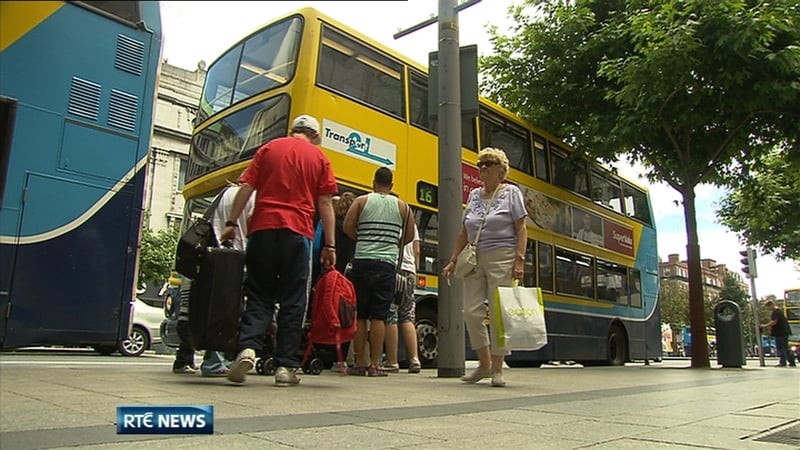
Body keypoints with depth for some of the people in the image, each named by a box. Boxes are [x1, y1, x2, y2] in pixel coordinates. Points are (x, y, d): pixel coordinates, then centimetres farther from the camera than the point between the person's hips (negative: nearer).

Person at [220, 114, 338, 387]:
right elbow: (325, 203, 3)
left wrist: (231, 223, 9)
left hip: (263, 229, 2)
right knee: (293, 302, 4)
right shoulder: (319, 157, 9)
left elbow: (246, 187, 6)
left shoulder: (269, 149, 13)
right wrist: (330, 245, 4)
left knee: (259, 295, 8)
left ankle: (248, 348, -13)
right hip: (297, 233, -1)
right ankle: (286, 366, 3)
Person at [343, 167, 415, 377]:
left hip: (362, 262, 0)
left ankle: (360, 363, 9)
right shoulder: (402, 206, 9)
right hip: (387, 264, 0)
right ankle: (374, 365, 1)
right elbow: (409, 236, 9)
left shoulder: (362, 201, 6)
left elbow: (348, 227, -2)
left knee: (359, 315, 6)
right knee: (378, 316, 0)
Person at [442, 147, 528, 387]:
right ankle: (484, 364, 15)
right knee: (472, 312, -1)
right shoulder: (474, 195, 15)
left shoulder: (511, 192, 3)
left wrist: (519, 260, -14)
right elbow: (463, 233, 16)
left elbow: (521, 229, -4)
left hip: (501, 259, -5)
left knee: (498, 313, -4)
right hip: (475, 260, 5)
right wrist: (453, 261, 9)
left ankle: (497, 369, 7)